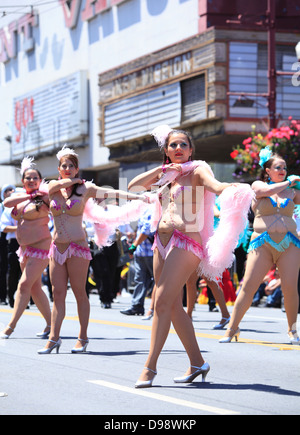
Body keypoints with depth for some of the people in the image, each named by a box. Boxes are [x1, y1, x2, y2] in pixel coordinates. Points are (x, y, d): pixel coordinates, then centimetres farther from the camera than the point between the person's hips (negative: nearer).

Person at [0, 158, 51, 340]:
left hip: (40, 247, -8)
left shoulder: (44, 197, -7)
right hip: (25, 248, 8)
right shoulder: (21, 196, 11)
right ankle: (51, 324, 18)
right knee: (35, 288, 10)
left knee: (24, 285, -12)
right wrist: (29, 196, -15)